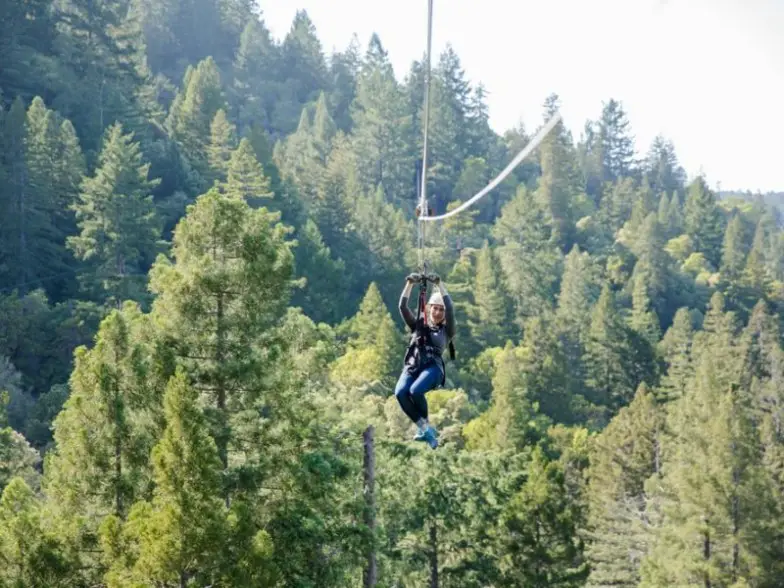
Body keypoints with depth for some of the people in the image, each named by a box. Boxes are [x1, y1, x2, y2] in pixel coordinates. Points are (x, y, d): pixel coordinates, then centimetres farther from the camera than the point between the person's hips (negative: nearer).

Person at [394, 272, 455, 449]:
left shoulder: (446, 330, 16)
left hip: (433, 367, -3)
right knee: (400, 392, -30)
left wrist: (440, 285, -5)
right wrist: (410, 284, 3)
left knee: (415, 390, -34)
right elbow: (402, 307, 13)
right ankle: (424, 428, -18)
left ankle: (425, 426, -9)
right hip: (412, 366, 3)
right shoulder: (418, 326, 24)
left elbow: (450, 308, 0)